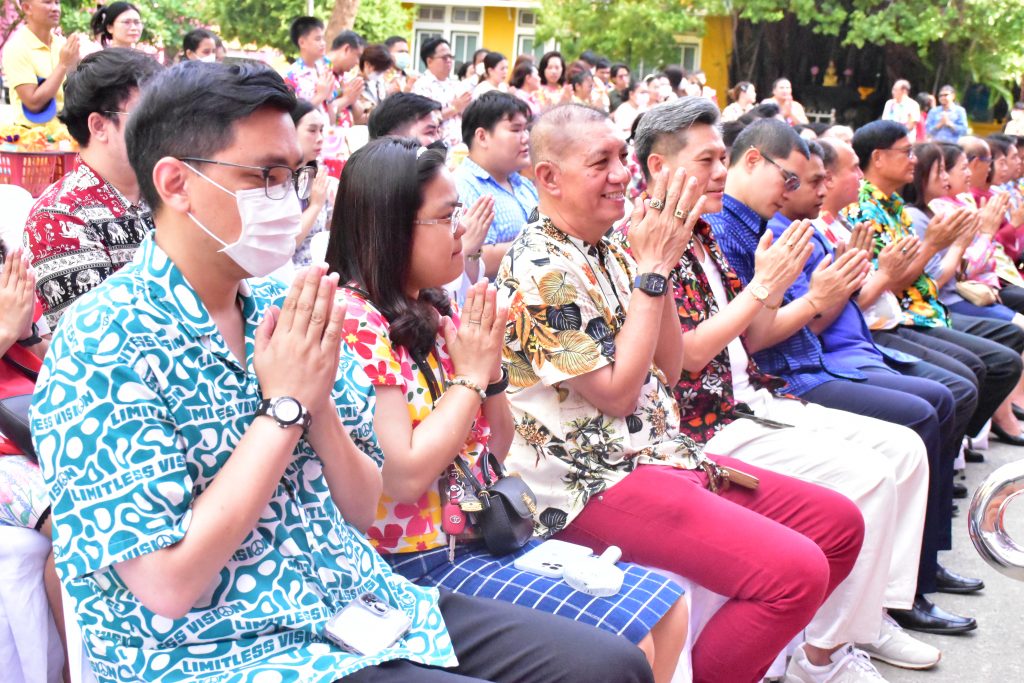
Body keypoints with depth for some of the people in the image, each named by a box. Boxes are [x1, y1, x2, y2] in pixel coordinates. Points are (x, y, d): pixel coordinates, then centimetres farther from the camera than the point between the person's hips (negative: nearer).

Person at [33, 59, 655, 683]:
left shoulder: (282, 308, 3)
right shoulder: (101, 349, -15)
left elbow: (362, 511, 6)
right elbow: (168, 586, -20)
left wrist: (319, 400, -12)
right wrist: (285, 405, -17)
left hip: (366, 606, 7)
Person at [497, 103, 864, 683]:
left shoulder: (609, 252, 12)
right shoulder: (541, 269, -14)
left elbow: (669, 368, 11)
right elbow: (616, 392, -17)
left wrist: (660, 258, -1)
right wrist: (653, 268, -15)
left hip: (661, 450, 9)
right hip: (594, 482, -9)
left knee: (840, 524, 8)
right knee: (796, 570, -22)